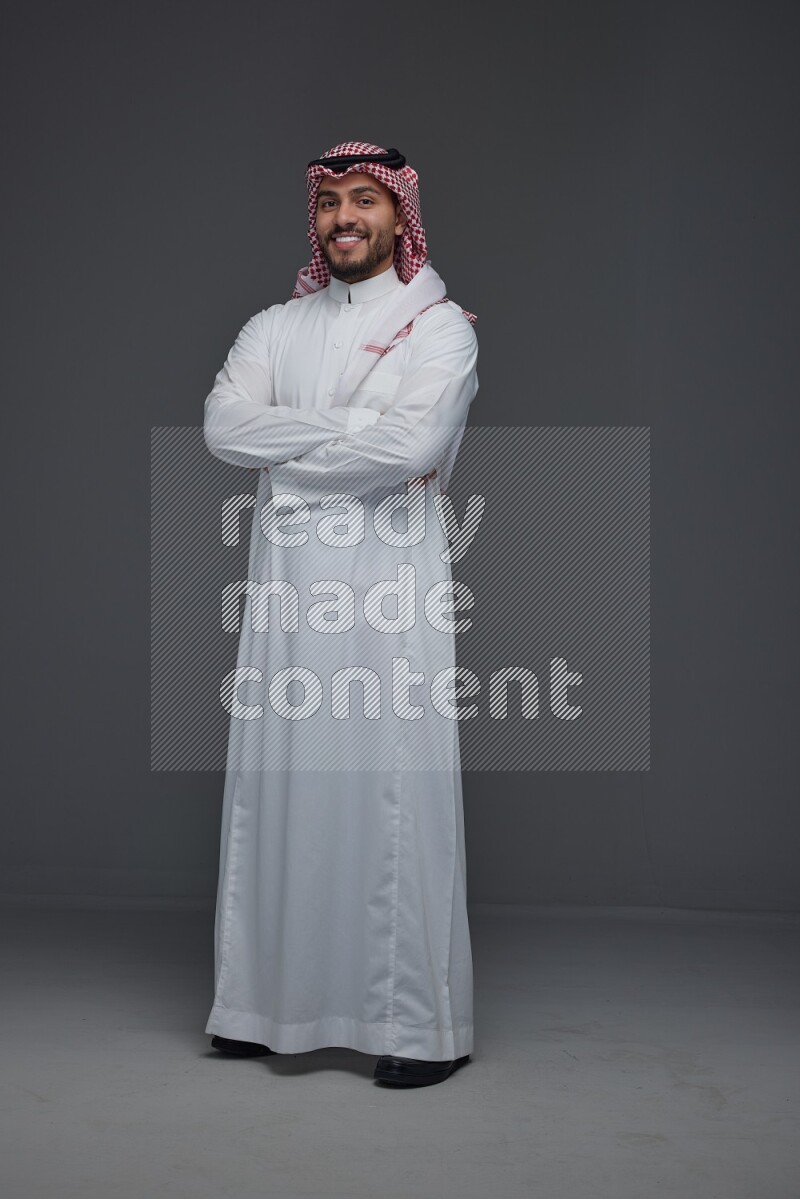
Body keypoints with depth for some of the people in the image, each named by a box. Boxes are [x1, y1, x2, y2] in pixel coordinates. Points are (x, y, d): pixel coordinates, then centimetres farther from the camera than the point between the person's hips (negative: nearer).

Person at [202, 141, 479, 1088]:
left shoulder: (440, 328, 2)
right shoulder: (275, 328, 16)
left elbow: (411, 447, -15)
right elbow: (223, 426, -2)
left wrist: (284, 456, -4)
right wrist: (357, 424, -9)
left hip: (390, 586, -4)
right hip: (286, 585, 5)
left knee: (393, 792, -5)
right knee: (277, 787, 6)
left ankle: (422, 1026, 6)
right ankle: (270, 1007, 18)